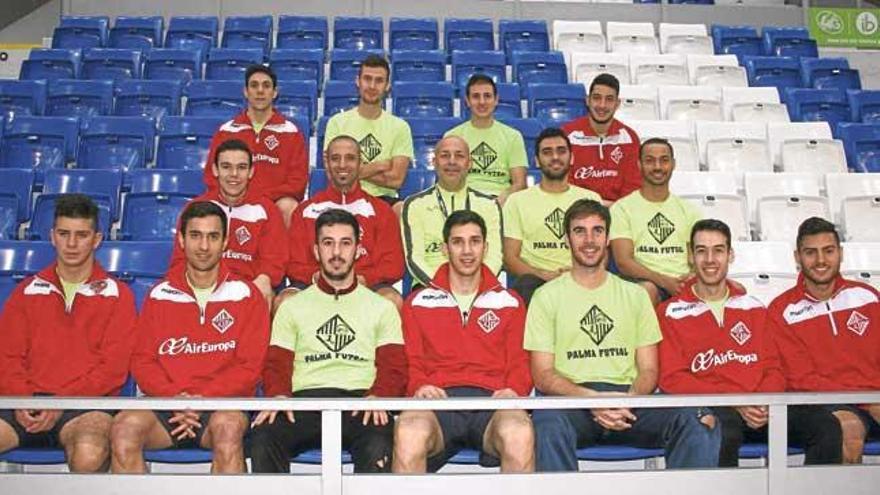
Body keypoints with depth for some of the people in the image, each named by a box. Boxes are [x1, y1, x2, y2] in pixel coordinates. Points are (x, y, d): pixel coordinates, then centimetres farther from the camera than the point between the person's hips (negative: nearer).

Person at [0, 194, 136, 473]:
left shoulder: (116, 294, 12)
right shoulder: (28, 291, 21)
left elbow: (113, 368, 1)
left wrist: (61, 401, -11)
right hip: (29, 406, 3)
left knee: (90, 452, -37)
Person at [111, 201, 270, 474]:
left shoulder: (246, 295, 7)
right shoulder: (159, 294, 15)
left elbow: (250, 367, 1)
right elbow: (142, 360, 9)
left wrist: (202, 398, -12)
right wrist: (173, 396, -11)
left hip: (223, 404, -2)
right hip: (166, 406, 2)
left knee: (228, 425, -36)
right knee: (125, 425, -29)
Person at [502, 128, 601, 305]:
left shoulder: (590, 199, 19)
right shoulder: (518, 200, 14)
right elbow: (510, 258, 6)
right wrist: (542, 275, -14)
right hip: (534, 279, 0)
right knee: (526, 287, -36)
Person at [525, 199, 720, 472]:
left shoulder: (635, 295, 20)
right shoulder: (547, 296, 11)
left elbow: (648, 369, 13)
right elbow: (543, 374, 2)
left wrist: (631, 398, -10)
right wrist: (591, 398, -16)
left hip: (630, 402, 3)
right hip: (571, 400, -2)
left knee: (698, 422, -26)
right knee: (548, 422, -38)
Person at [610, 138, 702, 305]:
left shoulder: (689, 210, 22)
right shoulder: (622, 208, 8)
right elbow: (624, 262, -4)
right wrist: (663, 280, -19)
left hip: (683, 285, 4)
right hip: (642, 283, -3)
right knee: (648, 290, -39)